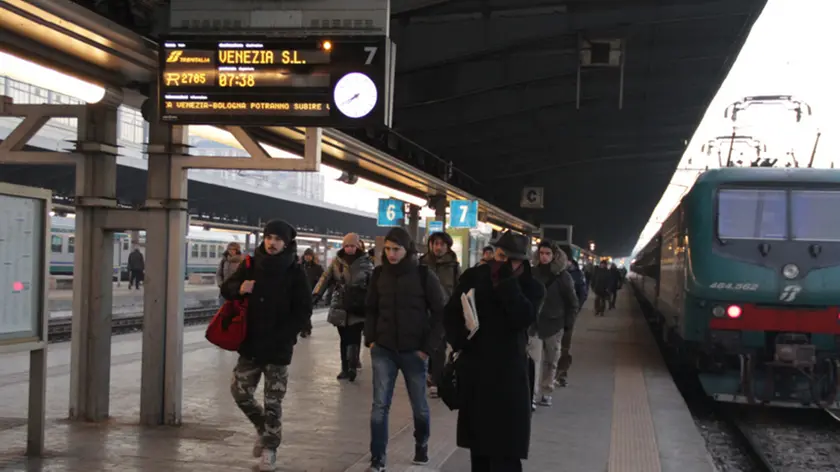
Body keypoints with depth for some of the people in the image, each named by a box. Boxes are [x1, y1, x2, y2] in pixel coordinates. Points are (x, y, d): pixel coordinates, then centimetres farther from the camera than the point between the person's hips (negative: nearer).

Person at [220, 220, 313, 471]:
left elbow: (303, 311, -8)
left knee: (273, 402, 2)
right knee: (240, 392, 7)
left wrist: (283, 336, -18)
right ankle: (263, 428, 32)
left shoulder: (295, 273, -7)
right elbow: (226, 289, 11)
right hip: (250, 344, 4)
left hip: (279, 348, -4)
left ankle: (270, 448, 16)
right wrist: (239, 288, -13)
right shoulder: (250, 266, 3)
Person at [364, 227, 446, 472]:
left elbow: (440, 313, -5)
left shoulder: (424, 275, -9)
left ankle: (421, 447, 38)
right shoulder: (379, 274, 1)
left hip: (414, 351, -2)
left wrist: (428, 347, -9)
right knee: (380, 405, -2)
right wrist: (370, 339, 3)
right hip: (383, 350, 2)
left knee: (419, 405, 13)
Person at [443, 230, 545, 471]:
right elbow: (451, 312, 9)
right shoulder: (474, 276, 3)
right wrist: (457, 340, -8)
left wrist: (507, 282, -22)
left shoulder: (531, 287, -3)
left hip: (507, 371, -3)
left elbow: (523, 319, -21)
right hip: (473, 367, 3)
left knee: (504, 445, -5)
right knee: (477, 438, 14)